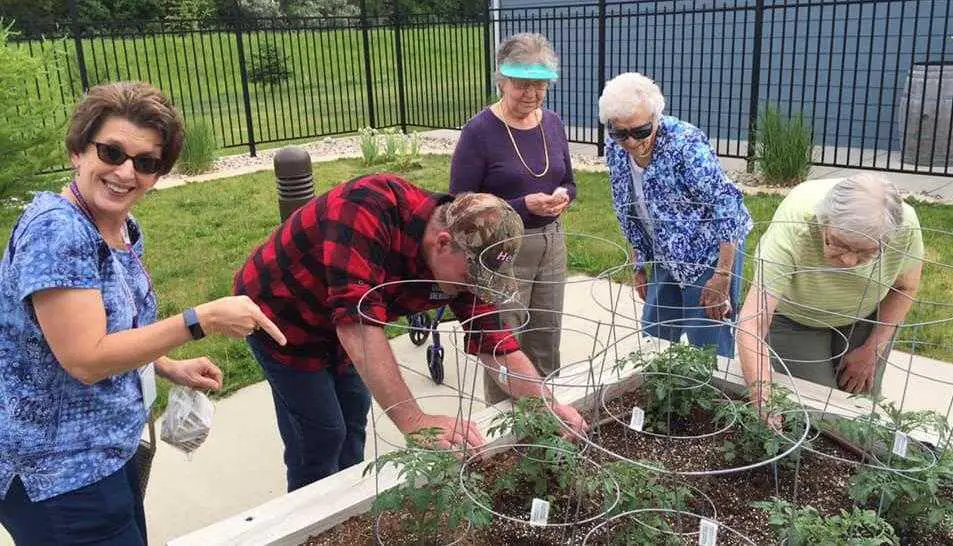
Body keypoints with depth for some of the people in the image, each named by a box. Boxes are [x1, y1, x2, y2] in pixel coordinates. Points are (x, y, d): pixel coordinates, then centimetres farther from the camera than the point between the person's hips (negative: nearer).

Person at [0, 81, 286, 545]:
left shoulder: (125, 231, 3)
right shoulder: (55, 230, -23)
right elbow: (85, 359, -25)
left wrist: (170, 369, 3)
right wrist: (202, 320, -27)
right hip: (54, 478, -8)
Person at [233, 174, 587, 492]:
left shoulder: (462, 258, -17)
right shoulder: (369, 208, -39)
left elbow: (495, 344, -13)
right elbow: (358, 319, -47)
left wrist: (548, 407, -28)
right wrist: (414, 421, -49)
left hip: (339, 323, 6)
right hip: (278, 310, -6)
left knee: (354, 413, 16)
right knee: (321, 435, -1)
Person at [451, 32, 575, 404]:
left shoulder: (552, 123, 3)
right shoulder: (479, 131, -14)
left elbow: (568, 181, 14)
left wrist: (563, 195, -10)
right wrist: (523, 206, -24)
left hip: (551, 245, 6)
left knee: (546, 344, 16)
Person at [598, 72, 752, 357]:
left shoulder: (684, 144, -26)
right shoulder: (615, 150, -6)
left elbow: (728, 205, -25)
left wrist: (722, 276, -25)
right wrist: (639, 267, 11)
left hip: (711, 251, -6)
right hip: (668, 257, 7)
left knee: (707, 346, -3)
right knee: (653, 336, 13)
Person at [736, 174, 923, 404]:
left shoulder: (906, 226, -29)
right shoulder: (793, 226, -40)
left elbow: (905, 287, -6)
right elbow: (752, 321, -44)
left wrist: (872, 350, -9)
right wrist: (763, 397, -54)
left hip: (865, 314, 3)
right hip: (793, 314, -2)